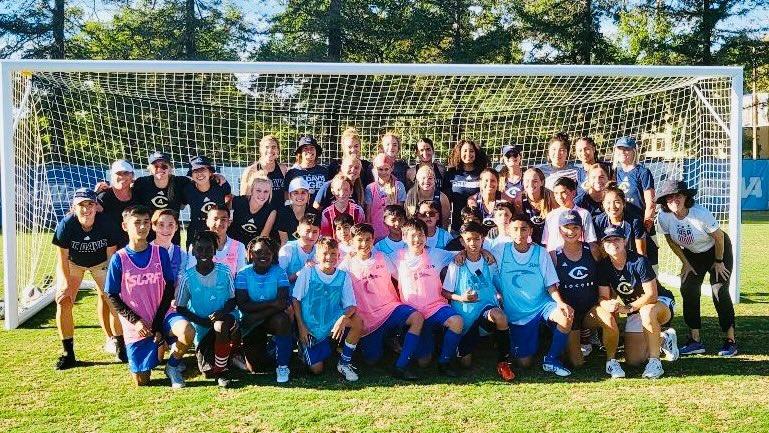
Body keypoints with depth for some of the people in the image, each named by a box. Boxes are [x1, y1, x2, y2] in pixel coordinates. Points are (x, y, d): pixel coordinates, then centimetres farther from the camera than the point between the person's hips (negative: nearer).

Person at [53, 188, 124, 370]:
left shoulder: (106, 224, -27)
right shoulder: (65, 225, -28)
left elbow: (111, 255, -17)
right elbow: (62, 258, -20)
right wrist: (66, 284, -24)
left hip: (101, 262, 0)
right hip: (72, 263, 0)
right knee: (63, 301, -13)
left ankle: (120, 345, 9)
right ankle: (68, 353, -1)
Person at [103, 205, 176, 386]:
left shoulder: (160, 253, -2)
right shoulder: (119, 259, -5)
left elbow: (169, 288, -2)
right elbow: (112, 296, -1)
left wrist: (158, 323, -10)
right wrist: (135, 320, -12)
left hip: (161, 316, 0)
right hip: (136, 326, 0)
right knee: (142, 382, 0)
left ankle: (173, 367, -2)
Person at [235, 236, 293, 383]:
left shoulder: (279, 272, -7)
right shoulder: (243, 274, -7)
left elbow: (283, 303, -18)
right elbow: (242, 305, -16)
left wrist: (257, 316, -23)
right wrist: (271, 304, -24)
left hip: (273, 318, -1)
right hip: (251, 322, 1)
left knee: (282, 320, -37)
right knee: (253, 368, -6)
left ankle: (282, 366, -17)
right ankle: (262, 346, 31)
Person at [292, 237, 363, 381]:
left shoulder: (343, 276, -2)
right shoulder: (307, 272, -6)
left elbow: (351, 305, -6)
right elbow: (296, 299, -4)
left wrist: (343, 318, -28)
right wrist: (301, 327, -10)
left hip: (332, 324, 2)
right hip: (310, 327, -2)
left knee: (358, 321, -26)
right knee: (317, 369, -10)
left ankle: (344, 362, -8)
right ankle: (304, 348, 24)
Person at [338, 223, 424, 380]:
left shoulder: (381, 258, 6)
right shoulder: (347, 264, -2)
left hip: (390, 307, 2)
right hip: (367, 317, -2)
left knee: (417, 318, -28)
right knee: (371, 360, -9)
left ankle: (400, 366, -24)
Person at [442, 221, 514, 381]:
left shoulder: (490, 263, 3)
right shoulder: (456, 265, -2)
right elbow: (445, 293, -1)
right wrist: (461, 298, -17)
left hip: (486, 308, 0)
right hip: (464, 315, 0)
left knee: (499, 315, -38)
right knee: (465, 363, -3)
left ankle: (503, 362, -20)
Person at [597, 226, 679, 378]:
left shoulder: (638, 262, -24)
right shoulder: (604, 266, -8)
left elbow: (652, 295, -25)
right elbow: (603, 297, -7)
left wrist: (628, 308, -36)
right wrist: (608, 305, -32)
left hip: (661, 303, -5)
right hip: (635, 312, 5)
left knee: (647, 311, -43)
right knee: (633, 360, -4)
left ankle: (655, 362, -29)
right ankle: (663, 339, 25)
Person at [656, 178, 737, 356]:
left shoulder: (701, 213, -32)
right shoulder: (663, 217, -21)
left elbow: (719, 236, -19)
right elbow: (671, 241, -4)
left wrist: (718, 262, -11)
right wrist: (685, 263, -1)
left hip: (718, 250, -4)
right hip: (692, 254, 4)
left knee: (719, 292, -11)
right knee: (688, 290, -6)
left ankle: (730, 340, 0)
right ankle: (695, 340, 1)